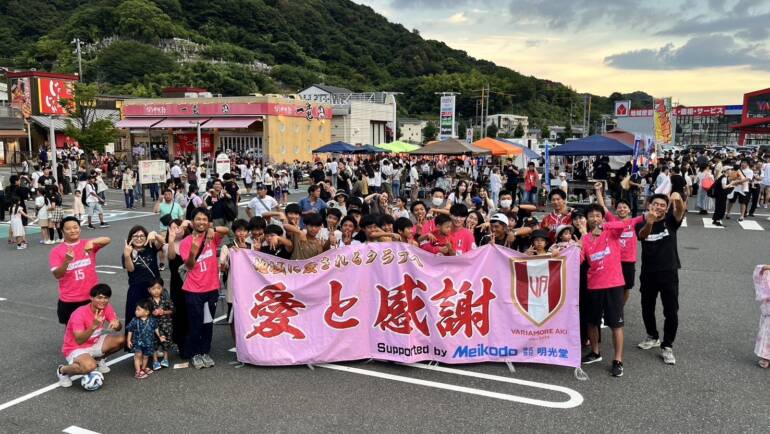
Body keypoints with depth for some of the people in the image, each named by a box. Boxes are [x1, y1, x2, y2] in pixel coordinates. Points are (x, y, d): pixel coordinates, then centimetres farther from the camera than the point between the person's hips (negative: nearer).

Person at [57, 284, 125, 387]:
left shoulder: (106, 308, -10)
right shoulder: (79, 314, -28)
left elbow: (118, 327, -6)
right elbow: (79, 340, -33)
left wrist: (116, 324, -31)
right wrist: (94, 326, -48)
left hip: (94, 343, 7)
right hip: (76, 348, -7)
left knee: (121, 340, -13)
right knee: (90, 366, -36)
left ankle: (98, 360, 14)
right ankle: (62, 370, -2)